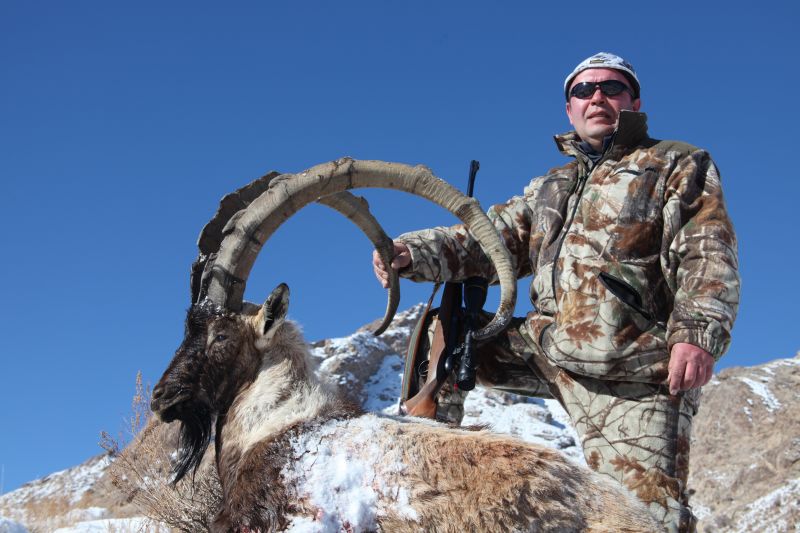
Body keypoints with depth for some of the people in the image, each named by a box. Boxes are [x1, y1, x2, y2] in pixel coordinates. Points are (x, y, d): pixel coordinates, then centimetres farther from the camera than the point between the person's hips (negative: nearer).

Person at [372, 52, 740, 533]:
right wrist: (411, 252, -4)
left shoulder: (679, 165, 10)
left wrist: (698, 331, -22)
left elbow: (709, 257, -4)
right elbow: (487, 242, 14)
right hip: (547, 350, 5)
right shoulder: (549, 188, 26)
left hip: (633, 376, -5)